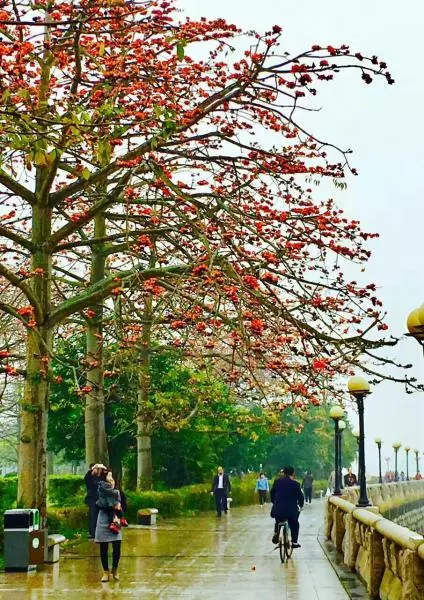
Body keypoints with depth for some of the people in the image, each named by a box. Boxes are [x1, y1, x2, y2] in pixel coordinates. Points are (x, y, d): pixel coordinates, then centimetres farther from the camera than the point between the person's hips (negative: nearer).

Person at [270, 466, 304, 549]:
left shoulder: (277, 482, 2)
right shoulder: (296, 484, -5)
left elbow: (272, 494, 11)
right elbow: (300, 497, 2)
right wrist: (300, 505, 23)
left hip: (278, 508, 2)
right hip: (291, 510, -2)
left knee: (278, 522, 30)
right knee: (294, 525, 18)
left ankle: (276, 534, 13)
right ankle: (294, 542, 14)